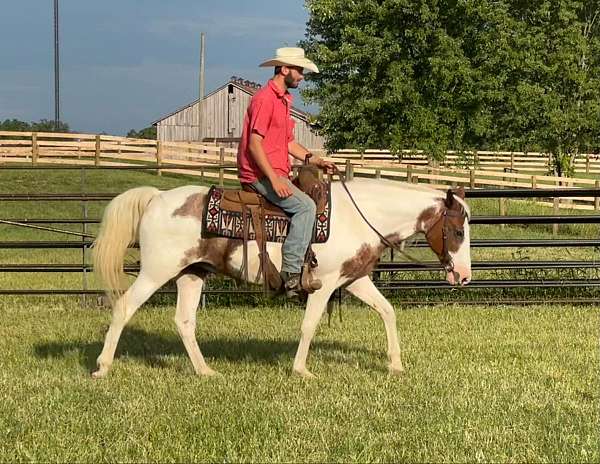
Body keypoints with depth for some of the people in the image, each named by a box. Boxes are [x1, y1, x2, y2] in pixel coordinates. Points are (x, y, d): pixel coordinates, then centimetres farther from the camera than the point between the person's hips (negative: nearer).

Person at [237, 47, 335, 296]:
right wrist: (274, 179, -26)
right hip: (261, 174, -11)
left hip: (276, 173, 11)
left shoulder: (283, 99, 19)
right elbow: (254, 144, -21)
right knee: (305, 206, -21)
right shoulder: (265, 99, -14)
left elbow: (288, 142, 24)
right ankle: (291, 273, -24)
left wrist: (312, 159, 8)